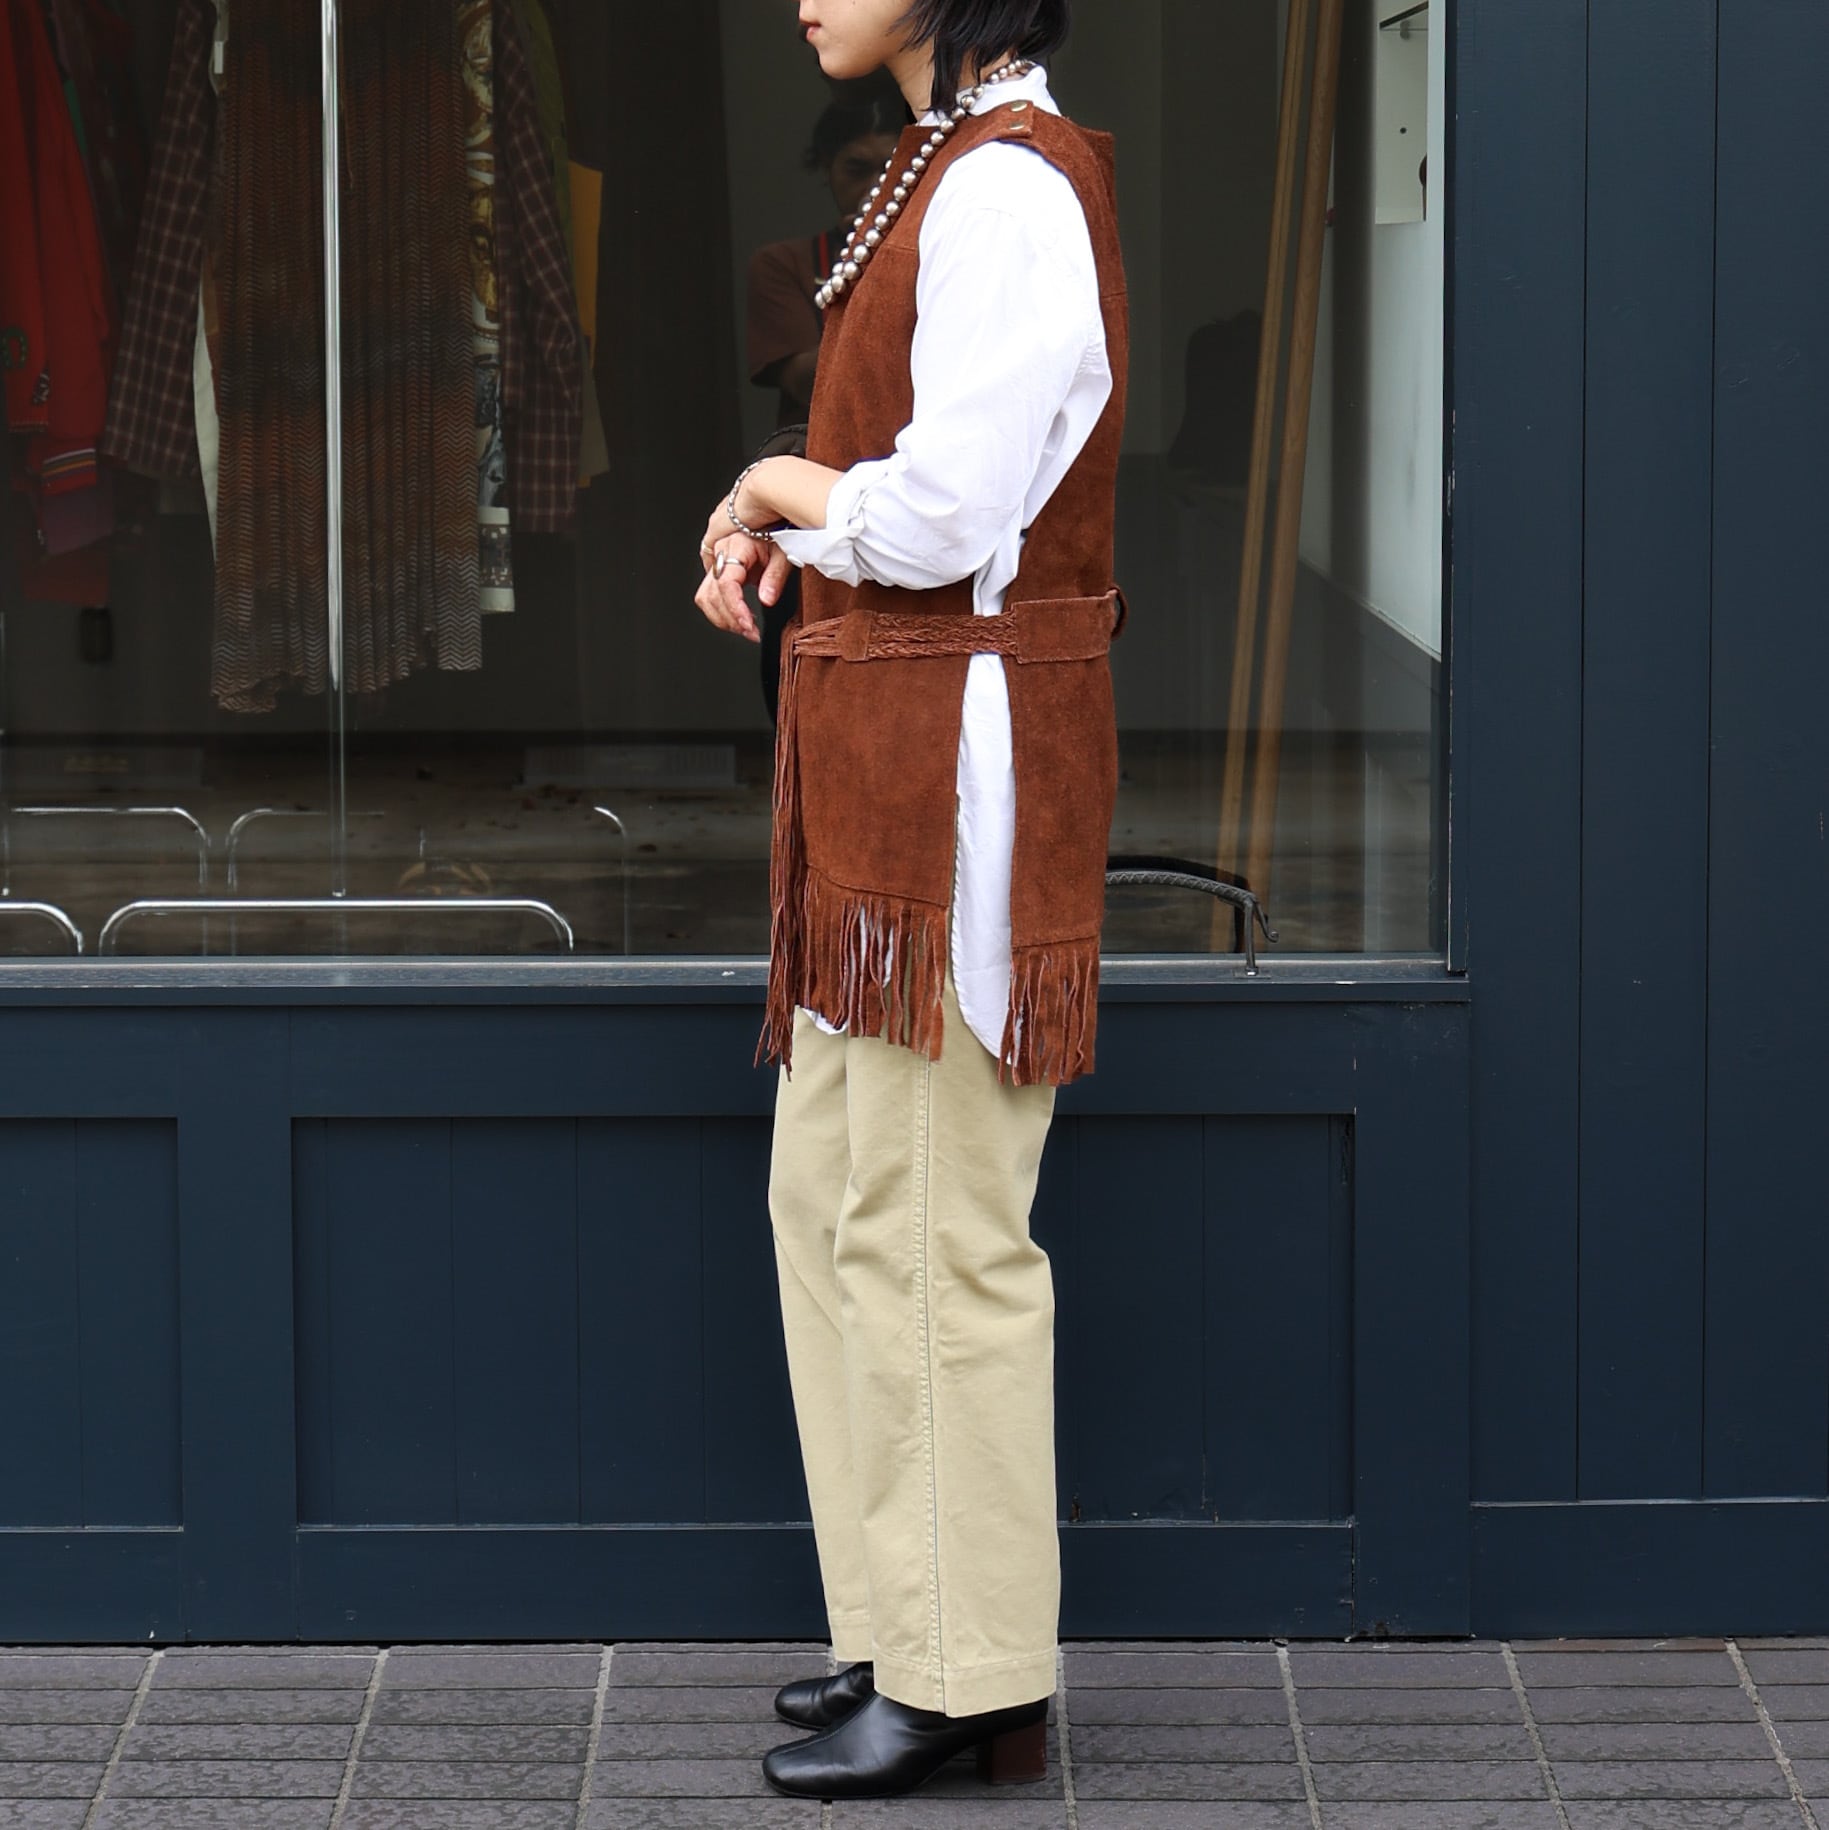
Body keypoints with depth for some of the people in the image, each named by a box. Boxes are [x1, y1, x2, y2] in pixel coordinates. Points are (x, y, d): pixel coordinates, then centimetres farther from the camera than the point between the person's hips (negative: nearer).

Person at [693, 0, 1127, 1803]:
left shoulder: (1014, 187, -16)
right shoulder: (948, 170, 15)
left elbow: (946, 509, -22)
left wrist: (773, 492, -5)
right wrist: (780, 529, 2)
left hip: (963, 751, -10)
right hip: (881, 765, 10)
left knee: (934, 1223, -4)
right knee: (830, 1193, 15)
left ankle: (970, 1681, 4)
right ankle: (908, 1622, 25)